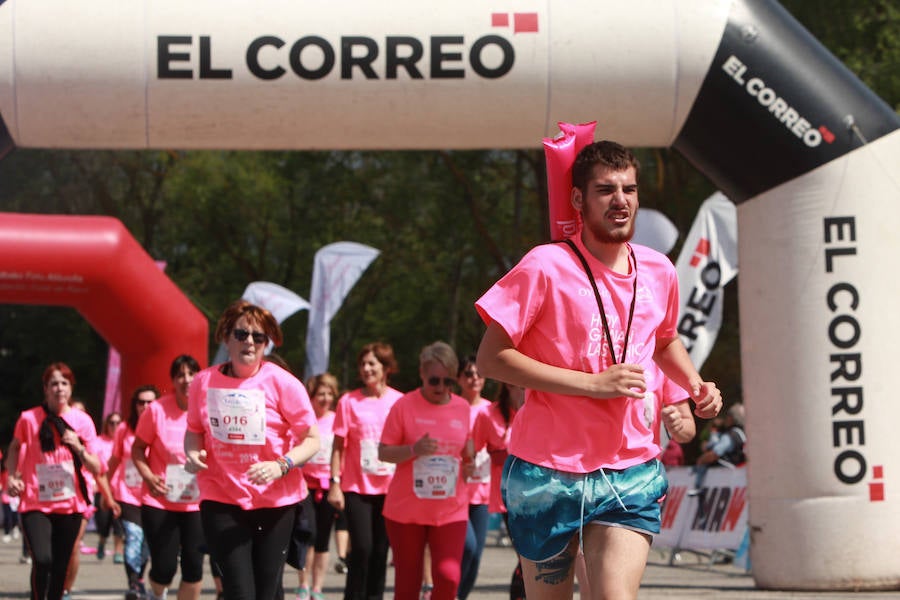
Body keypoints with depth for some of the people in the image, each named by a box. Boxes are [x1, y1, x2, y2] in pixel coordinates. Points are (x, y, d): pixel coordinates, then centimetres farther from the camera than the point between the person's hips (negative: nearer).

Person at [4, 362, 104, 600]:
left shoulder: (82, 420, 1)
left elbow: (96, 469, 2)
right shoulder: (29, 418, -2)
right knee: (42, 560, -20)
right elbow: (15, 448, 19)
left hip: (70, 505, 2)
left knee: (61, 567, 5)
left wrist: (79, 448, -15)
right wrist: (12, 476, 4)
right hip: (35, 504, -2)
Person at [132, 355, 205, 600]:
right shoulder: (156, 410, -6)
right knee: (164, 568, -3)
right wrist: (148, 476, -14)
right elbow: (138, 448, 2)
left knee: (193, 567, -1)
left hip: (196, 503, 2)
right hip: (159, 502, -2)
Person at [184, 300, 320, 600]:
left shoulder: (281, 382, -6)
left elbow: (312, 439, -5)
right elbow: (194, 430, 16)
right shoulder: (205, 382, 1)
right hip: (221, 499, 1)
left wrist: (281, 465, -23)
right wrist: (193, 454, -6)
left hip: (275, 500, 0)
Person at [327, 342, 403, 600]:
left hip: (390, 488, 2)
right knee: (361, 548, -9)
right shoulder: (349, 402, -1)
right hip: (357, 487, -2)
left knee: (380, 550, 4)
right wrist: (335, 483, -6)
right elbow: (338, 445, 1)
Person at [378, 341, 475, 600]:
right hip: (406, 509, -2)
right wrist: (414, 450, -22)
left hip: (451, 510, 2)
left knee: (449, 577, -15)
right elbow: (383, 452, -5)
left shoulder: (463, 408, 6)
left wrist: (469, 464, 0)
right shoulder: (404, 406, -4)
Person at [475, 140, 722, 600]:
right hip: (547, 472, -3)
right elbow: (490, 358, -13)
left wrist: (696, 385, 8)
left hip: (631, 472, 3)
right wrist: (594, 383, -17)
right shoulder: (546, 266, -9)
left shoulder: (657, 271, 7)